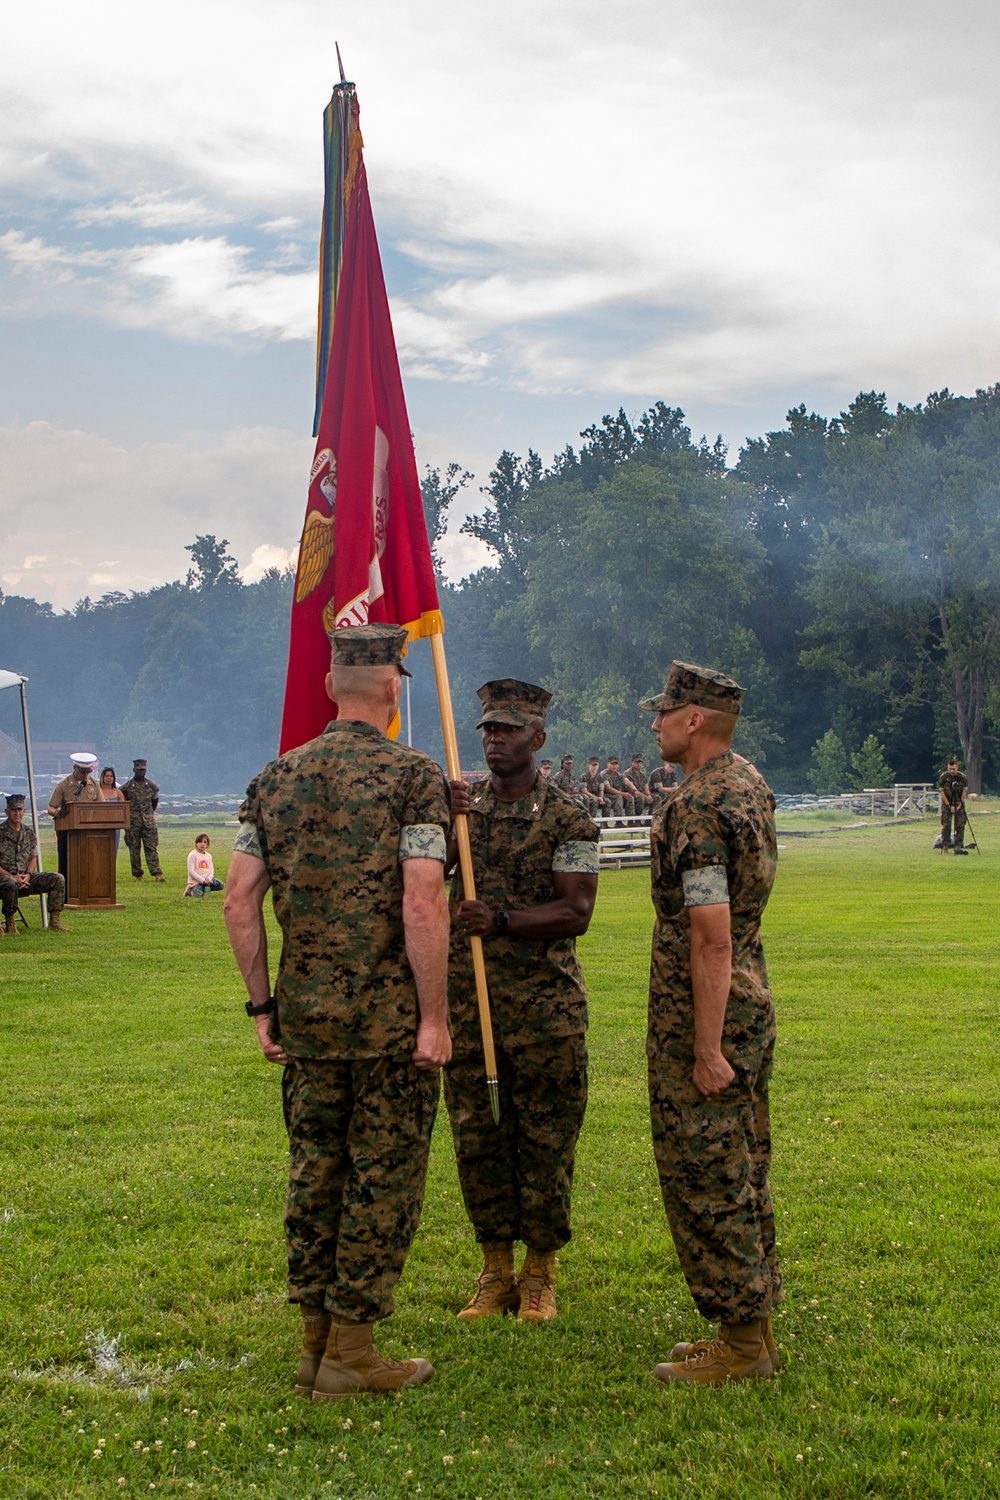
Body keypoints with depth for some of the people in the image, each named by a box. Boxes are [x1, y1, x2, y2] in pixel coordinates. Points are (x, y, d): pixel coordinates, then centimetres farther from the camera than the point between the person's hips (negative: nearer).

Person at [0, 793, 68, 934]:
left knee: (57, 879, -11)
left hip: (26, 877, 6)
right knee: (11, 885, -42)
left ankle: (54, 920, -10)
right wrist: (12, 876, -20)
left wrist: (28, 874, -5)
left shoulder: (29, 832, 11)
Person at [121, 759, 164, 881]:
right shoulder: (127, 786, -2)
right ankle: (137, 875, 9)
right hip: (132, 821, -1)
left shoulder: (151, 786, 5)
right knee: (134, 848, 3)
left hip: (148, 821, 1)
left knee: (151, 847, -6)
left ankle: (157, 873, -12)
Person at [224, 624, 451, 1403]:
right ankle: (351, 1349, 9)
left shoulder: (277, 778, 6)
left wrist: (262, 1003, 11)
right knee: (384, 1178, 5)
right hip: (391, 1019, -5)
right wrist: (435, 1016, -12)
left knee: (315, 1173, 14)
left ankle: (316, 1340, 21)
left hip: (306, 1016, 5)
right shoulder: (414, 776, -10)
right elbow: (423, 905, -18)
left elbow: (239, 902, 4)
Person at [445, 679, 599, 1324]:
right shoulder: (461, 803, 9)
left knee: (545, 1137, 3)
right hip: (467, 998, 3)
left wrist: (501, 920, -22)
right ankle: (495, 1269, 19)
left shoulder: (568, 819, -3)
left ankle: (540, 1271, 16)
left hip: (547, 1004, -3)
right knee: (477, 1135, 7)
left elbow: (576, 911, -11)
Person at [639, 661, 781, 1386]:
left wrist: (707, 1049, -23)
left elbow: (712, 936, -24)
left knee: (706, 1179, -2)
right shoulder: (752, 785, 11)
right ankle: (754, 1327, 23)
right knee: (742, 1174, 15)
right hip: (750, 1004, 10)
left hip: (701, 1013, -10)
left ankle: (741, 1344, 5)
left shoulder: (696, 809, -20)